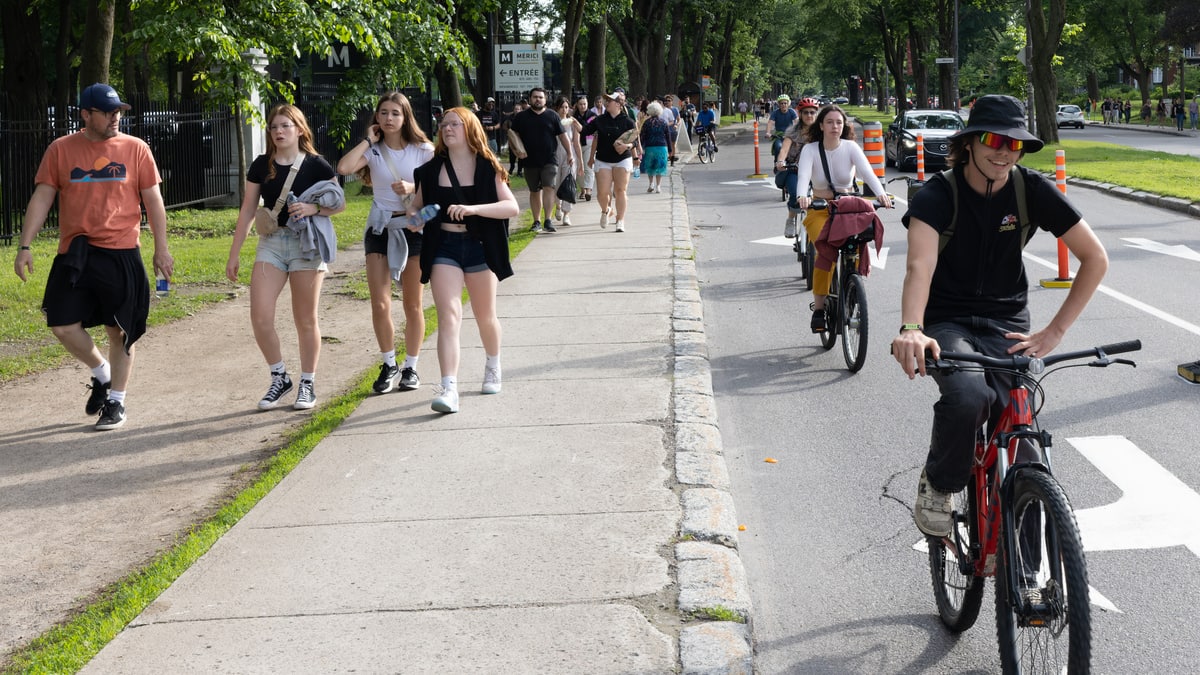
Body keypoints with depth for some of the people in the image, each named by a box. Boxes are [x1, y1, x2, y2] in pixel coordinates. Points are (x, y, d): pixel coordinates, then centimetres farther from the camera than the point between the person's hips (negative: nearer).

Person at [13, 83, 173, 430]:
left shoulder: (135, 148, 1)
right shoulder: (61, 150, 3)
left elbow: (153, 200, 4)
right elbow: (42, 198, 3)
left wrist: (161, 249, 1)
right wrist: (25, 246, -3)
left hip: (121, 254, -1)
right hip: (74, 255, 1)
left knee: (120, 330, 4)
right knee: (63, 326, -2)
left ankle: (117, 401, 19)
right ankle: (102, 373, 25)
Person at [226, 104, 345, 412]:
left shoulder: (316, 165, -3)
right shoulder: (261, 166, 5)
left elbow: (339, 203, 1)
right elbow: (248, 211, 9)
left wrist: (313, 208, -19)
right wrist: (234, 254, 8)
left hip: (306, 243, -3)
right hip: (270, 243, 3)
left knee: (305, 319, 4)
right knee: (260, 317, -7)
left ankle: (307, 384, 19)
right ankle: (279, 378, 12)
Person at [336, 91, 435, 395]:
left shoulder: (422, 150, -2)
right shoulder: (373, 151, 1)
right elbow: (344, 167, -18)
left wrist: (413, 188, -21)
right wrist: (368, 141, -8)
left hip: (413, 227, -1)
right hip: (380, 228, 1)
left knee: (413, 305, 6)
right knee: (380, 305, -4)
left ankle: (410, 367, 19)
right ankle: (389, 365, 13)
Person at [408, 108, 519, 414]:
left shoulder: (487, 168, -4)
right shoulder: (431, 170, 2)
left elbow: (512, 206, -12)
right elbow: (417, 204, 15)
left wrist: (474, 208, -27)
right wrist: (413, 215, -10)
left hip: (479, 247, 0)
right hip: (443, 247, 0)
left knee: (485, 316, 15)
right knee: (448, 316, -14)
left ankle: (492, 366, 43)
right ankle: (449, 389, -20)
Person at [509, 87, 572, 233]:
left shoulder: (552, 115, 6)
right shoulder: (521, 117, 7)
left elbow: (562, 136, 8)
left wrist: (569, 153, 4)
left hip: (549, 160, -2)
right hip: (530, 161, 2)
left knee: (548, 188, -14)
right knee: (534, 191, 8)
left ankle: (548, 220, -16)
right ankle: (537, 221, 16)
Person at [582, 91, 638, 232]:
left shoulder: (627, 121, -3)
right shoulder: (600, 120, 5)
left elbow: (635, 141, -3)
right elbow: (586, 130, 1)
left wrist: (627, 145, -24)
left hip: (622, 160, -2)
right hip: (603, 160, 2)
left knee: (620, 190, -3)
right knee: (602, 193, -5)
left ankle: (620, 221, 5)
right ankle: (606, 210, 27)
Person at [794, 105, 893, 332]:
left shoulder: (851, 147, -2)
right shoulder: (810, 150, -4)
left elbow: (867, 172, -16)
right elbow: (803, 176, -20)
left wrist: (881, 193, -36)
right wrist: (802, 196, -43)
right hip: (820, 210, -2)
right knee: (826, 250, -28)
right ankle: (819, 309, -20)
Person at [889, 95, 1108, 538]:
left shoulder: (1032, 190, -6)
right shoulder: (938, 196, -13)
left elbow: (1095, 258, -2)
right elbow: (921, 264, -31)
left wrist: (1054, 332, -9)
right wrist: (911, 329, -50)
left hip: (1007, 327, 3)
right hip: (948, 322, -3)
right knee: (967, 397, -34)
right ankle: (938, 485, -4)